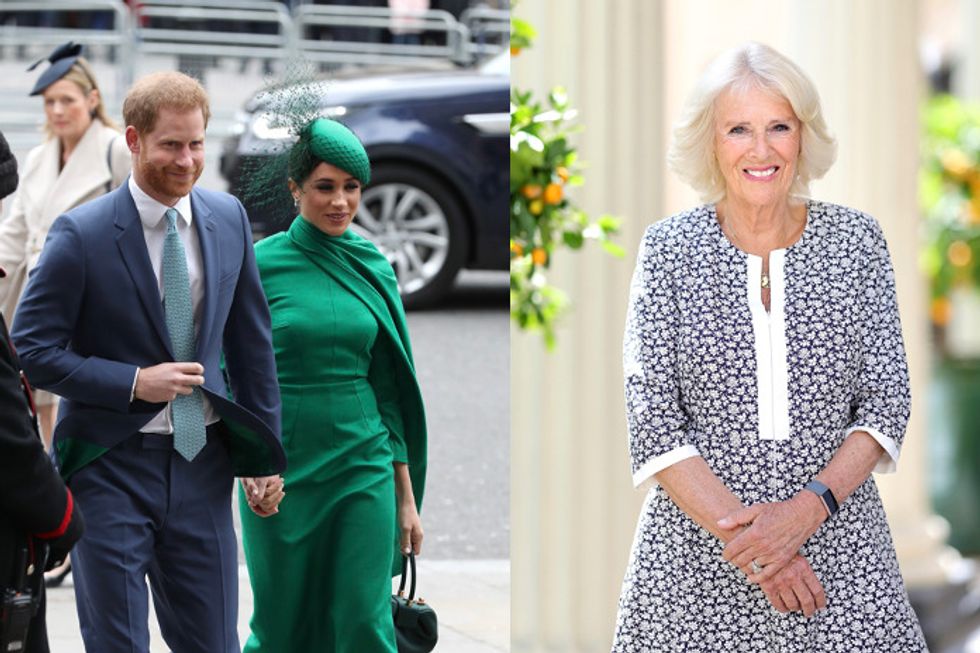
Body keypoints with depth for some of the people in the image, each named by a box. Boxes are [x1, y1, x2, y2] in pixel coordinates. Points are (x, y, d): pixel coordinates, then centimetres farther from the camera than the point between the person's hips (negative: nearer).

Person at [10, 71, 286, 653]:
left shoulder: (228, 219, 4)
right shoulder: (82, 234, -12)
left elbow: (250, 341, 12)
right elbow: (34, 349, -10)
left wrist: (264, 456, 11)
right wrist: (135, 382, -17)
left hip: (201, 461, 4)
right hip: (111, 467, -4)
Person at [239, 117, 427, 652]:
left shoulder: (374, 268, 5)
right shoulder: (260, 264, -4)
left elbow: (387, 390, 9)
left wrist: (407, 496, 8)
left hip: (363, 467, 2)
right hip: (281, 471, -2)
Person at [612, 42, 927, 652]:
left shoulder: (857, 240, 2)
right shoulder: (668, 249, -1)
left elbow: (887, 404, -1)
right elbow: (654, 424, -6)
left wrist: (808, 508, -16)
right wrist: (745, 538, -15)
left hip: (837, 534, 1)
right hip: (697, 545, -1)